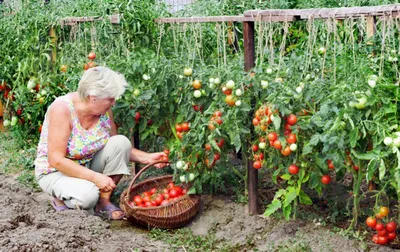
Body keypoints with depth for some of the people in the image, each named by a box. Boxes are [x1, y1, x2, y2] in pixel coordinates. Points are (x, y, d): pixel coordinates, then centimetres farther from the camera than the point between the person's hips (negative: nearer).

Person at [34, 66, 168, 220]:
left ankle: (104, 201, -10)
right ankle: (61, 197, 0)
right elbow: (56, 160, -29)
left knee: (121, 141, -19)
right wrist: (95, 177, -32)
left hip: (88, 166, 6)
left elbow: (118, 148, 3)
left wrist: (147, 158, -11)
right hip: (54, 171, -6)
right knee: (87, 195, -36)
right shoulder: (62, 108, -27)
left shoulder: (104, 110, -9)